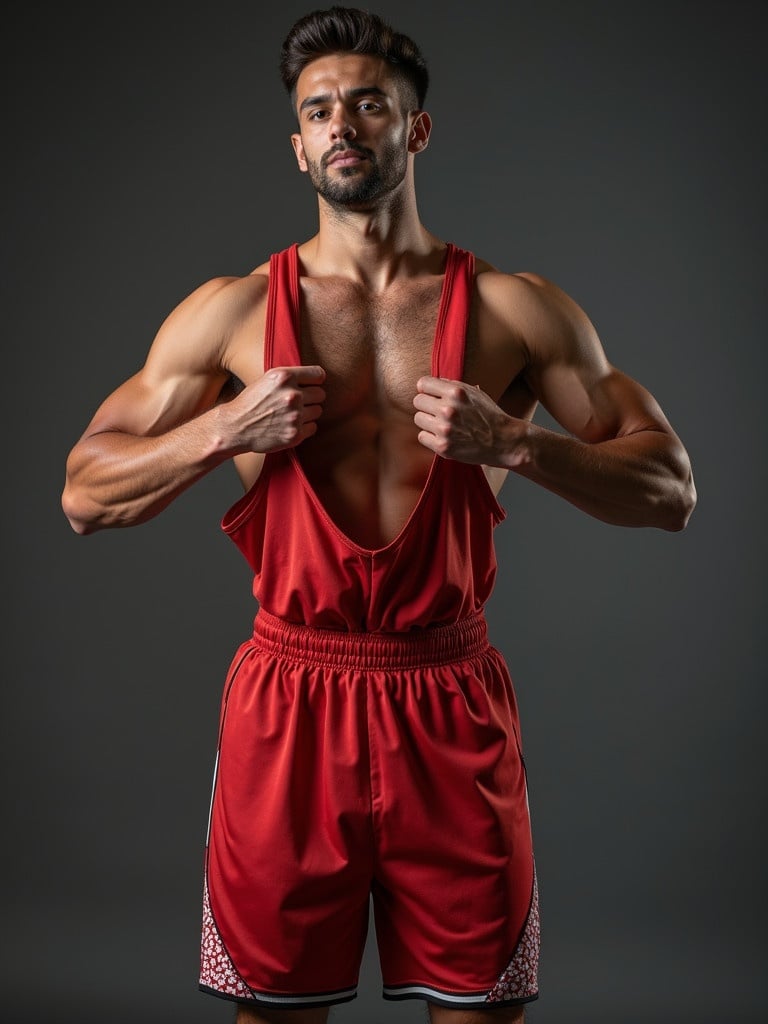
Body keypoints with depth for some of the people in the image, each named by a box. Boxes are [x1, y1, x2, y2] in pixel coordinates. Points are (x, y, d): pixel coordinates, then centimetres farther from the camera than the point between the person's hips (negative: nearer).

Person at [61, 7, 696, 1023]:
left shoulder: (516, 309, 3)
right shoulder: (231, 311, 3)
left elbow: (670, 490, 3)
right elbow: (86, 495, 5)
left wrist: (515, 442, -13)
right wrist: (226, 427, -11)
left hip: (452, 707, 0)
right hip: (290, 704, 0)